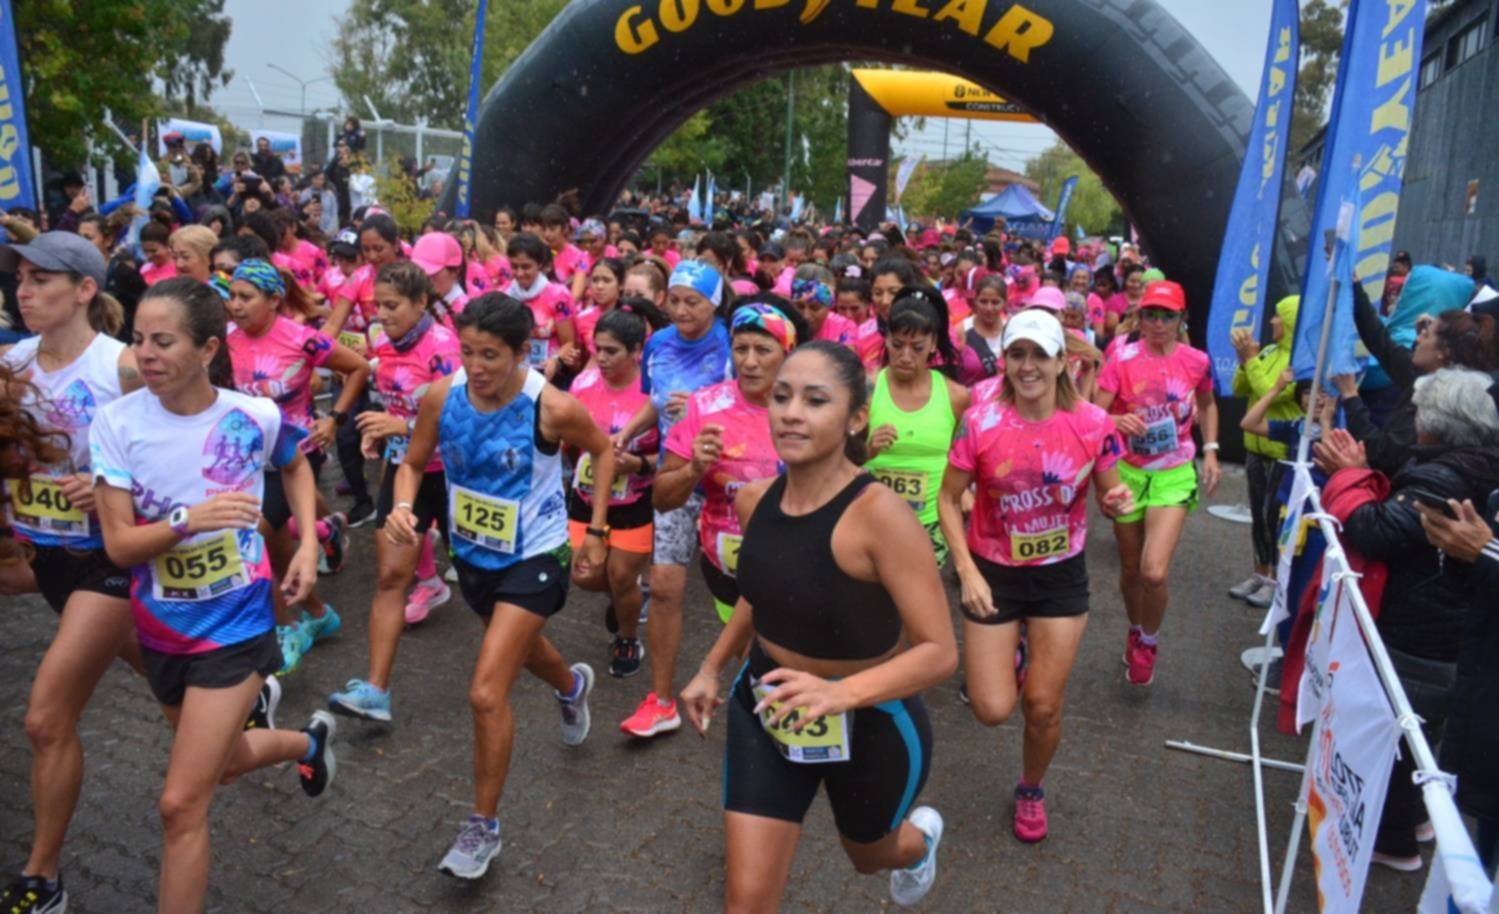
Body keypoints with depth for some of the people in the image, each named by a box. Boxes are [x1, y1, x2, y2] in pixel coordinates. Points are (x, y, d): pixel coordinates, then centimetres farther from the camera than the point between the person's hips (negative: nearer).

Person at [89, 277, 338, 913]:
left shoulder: (255, 417, -15)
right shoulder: (116, 422, -14)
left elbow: (296, 468, 9)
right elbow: (118, 545, -15)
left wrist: (308, 544, -3)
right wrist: (188, 519, -34)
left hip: (236, 623, -3)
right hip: (161, 626, 4)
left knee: (181, 804, -6)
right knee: (217, 762, 25)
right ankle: (309, 742, 56)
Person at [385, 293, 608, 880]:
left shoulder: (554, 407, -26)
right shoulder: (441, 396, -17)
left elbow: (602, 451, -6)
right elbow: (413, 462, -1)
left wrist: (596, 529, -4)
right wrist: (403, 506, -22)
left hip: (535, 556, -5)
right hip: (472, 552, 5)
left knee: (487, 692, -13)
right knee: (522, 648, 31)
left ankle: (484, 825, 9)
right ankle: (574, 686, 67)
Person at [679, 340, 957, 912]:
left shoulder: (877, 513, -30)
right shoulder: (754, 500, -10)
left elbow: (939, 650, -29)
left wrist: (841, 694, -42)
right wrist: (712, 668, 12)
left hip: (872, 720, -4)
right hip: (766, 706, 4)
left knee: (868, 854, 28)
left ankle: (920, 836, 65)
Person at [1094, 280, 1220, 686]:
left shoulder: (1196, 361, -3)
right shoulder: (1122, 359, -10)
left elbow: (1208, 405, 17)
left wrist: (1210, 451, 8)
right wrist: (1118, 421, -37)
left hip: (1174, 475, 0)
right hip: (1128, 471, 0)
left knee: (1154, 572, -16)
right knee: (1130, 568, 13)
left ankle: (1148, 642, 13)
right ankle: (1135, 632, 42)